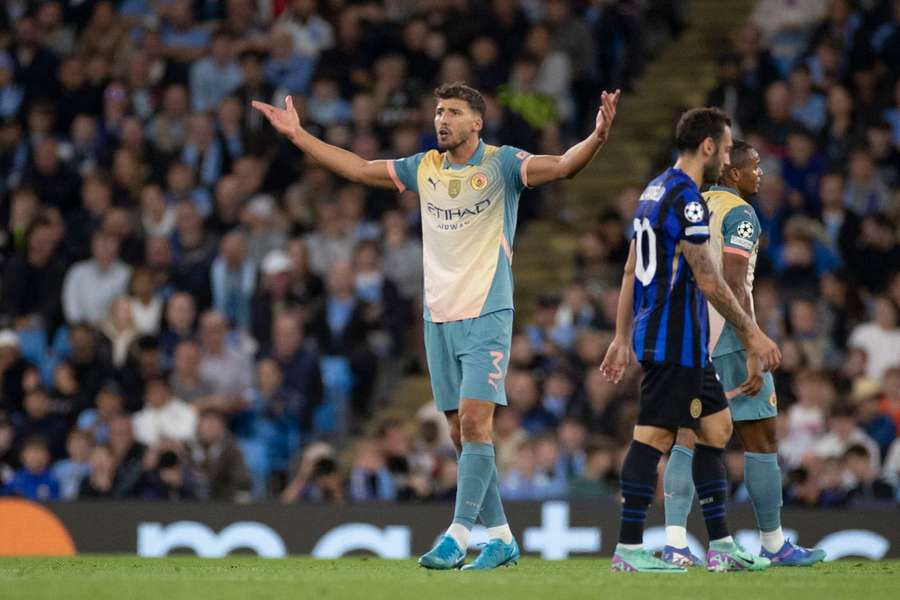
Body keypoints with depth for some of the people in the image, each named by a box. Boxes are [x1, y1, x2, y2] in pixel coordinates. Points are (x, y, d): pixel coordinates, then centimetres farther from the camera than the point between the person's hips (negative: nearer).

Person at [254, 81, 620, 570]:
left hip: (486, 314, -6)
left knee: (474, 420, -15)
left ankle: (458, 536, -17)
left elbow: (561, 166, -18)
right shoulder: (424, 168, 10)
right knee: (461, 433, 6)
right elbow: (358, 168, 19)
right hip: (438, 316, 6)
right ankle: (500, 537, 14)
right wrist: (298, 136, 19)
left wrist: (598, 136, -36)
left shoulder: (501, 164, -5)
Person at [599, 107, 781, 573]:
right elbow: (708, 281, -17)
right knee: (654, 436, -6)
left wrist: (622, 338, 21)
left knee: (717, 428, 11)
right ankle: (628, 549, -4)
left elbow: (631, 271, 19)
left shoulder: (654, 191, 16)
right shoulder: (686, 199, -15)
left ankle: (721, 546, 12)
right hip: (675, 341, -10)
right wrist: (752, 334, -11)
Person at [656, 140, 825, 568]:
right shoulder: (739, 213, -9)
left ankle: (674, 542, -10)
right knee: (761, 440, 3)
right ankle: (774, 545, 10)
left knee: (690, 438, 2)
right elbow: (734, 286, -19)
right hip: (726, 338, -8)